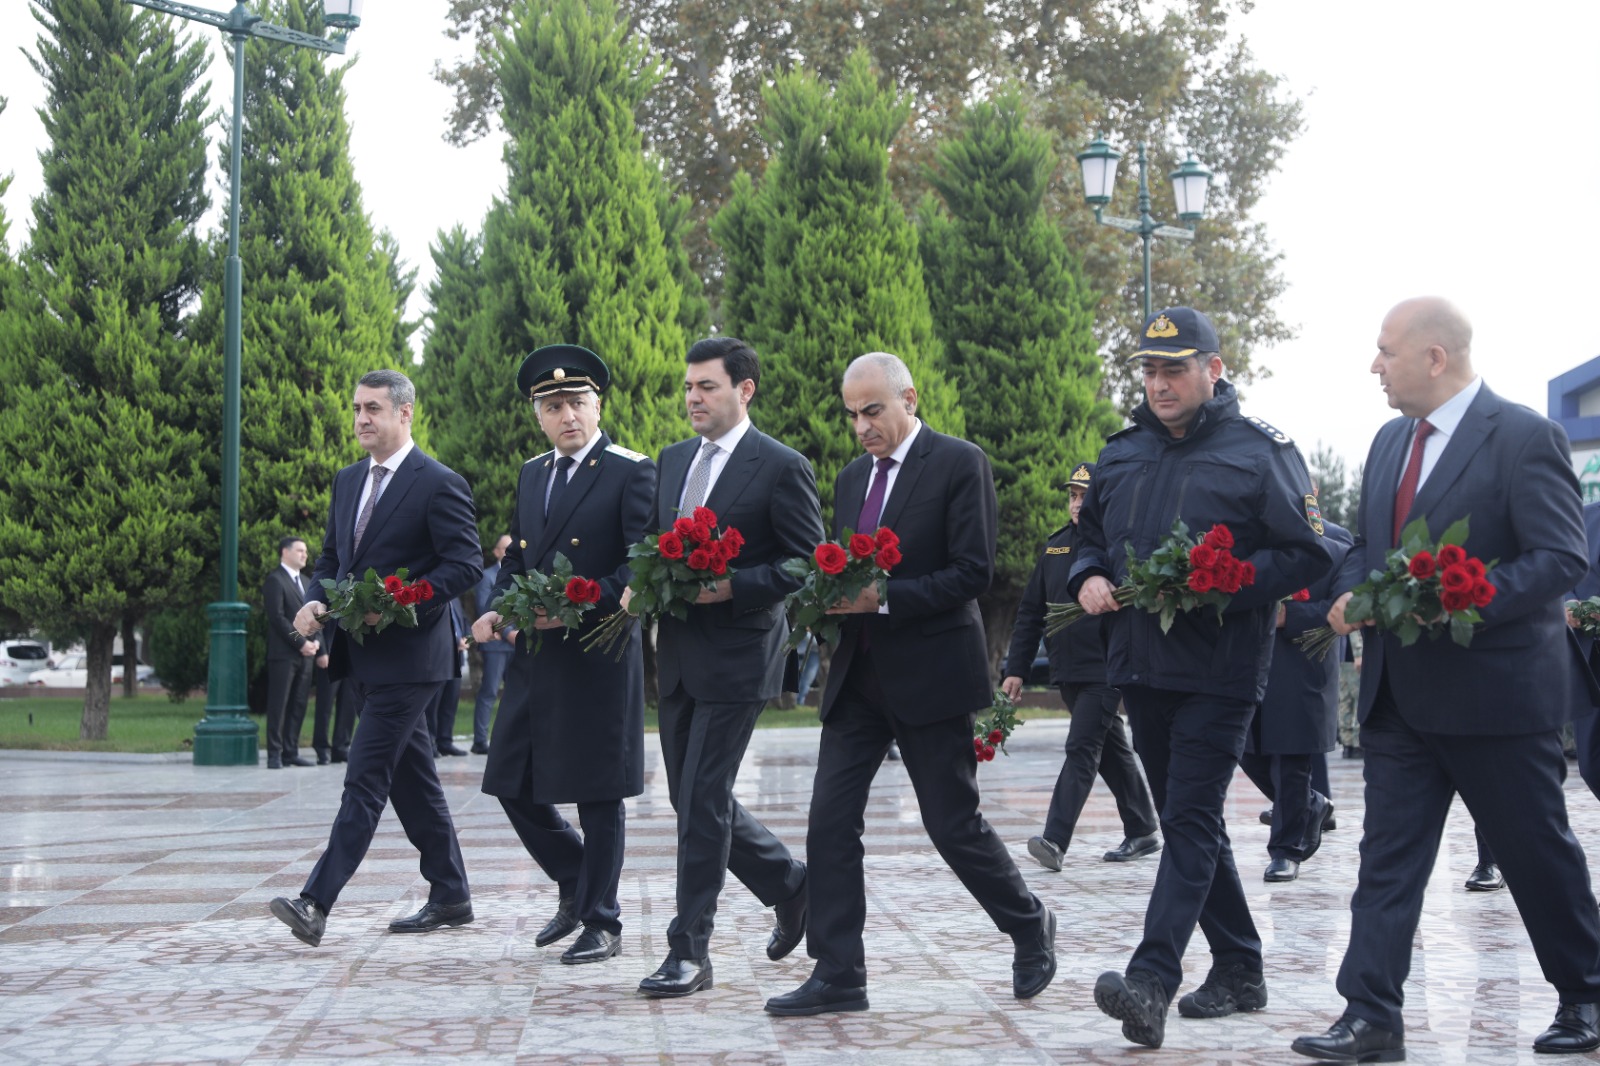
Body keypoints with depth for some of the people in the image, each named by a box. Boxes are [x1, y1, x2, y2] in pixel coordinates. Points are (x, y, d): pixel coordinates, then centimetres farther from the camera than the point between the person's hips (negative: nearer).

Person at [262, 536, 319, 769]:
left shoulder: (304, 581, 22)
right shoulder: (275, 580, -5)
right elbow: (277, 617, -13)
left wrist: (315, 641, 4)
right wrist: (301, 643, -14)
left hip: (304, 653, 8)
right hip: (283, 653, -8)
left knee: (298, 705, 6)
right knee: (278, 705, -5)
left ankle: (290, 751, 9)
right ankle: (274, 754, -4)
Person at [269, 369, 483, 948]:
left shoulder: (440, 485, -9)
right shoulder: (348, 481, 15)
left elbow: (466, 564, -13)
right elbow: (331, 557, 20)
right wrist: (314, 602, 0)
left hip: (406, 656, -8)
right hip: (362, 655, 8)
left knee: (365, 779, -12)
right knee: (412, 778, 13)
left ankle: (316, 902, -17)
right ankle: (450, 896, 22)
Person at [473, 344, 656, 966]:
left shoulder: (631, 473, -6)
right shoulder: (532, 474, 15)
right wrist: (496, 609, 3)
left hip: (598, 654, -7)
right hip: (534, 657, 7)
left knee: (597, 794, 0)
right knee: (514, 786, 8)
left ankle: (601, 923, 12)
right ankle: (574, 883, 30)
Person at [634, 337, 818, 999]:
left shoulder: (781, 468, -8)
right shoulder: (674, 460, 14)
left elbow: (808, 564, -10)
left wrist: (731, 586, -20)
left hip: (735, 655, -8)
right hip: (678, 654, 8)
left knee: (702, 802, -8)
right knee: (693, 799, 12)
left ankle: (688, 952, -1)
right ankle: (789, 884, 33)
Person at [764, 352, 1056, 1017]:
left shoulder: (960, 464, -7)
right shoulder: (852, 478, 15)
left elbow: (973, 573, -14)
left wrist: (883, 599, -22)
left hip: (931, 674, -6)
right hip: (858, 676, 6)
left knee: (954, 823, 1)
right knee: (830, 821, -1)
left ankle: (1030, 927, 25)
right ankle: (838, 974, 3)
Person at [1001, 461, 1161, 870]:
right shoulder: (1055, 546, 11)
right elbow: (1030, 611, 13)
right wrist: (1016, 668, 9)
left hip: (1106, 670, -7)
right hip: (1068, 671, 7)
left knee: (1082, 749, -13)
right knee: (1111, 750, 15)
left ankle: (1055, 840, -18)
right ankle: (1142, 832, 26)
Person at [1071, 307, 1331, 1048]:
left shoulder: (1260, 451, -5)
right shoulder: (1122, 455, 12)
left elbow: (1308, 554, -9)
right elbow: (1089, 536, 24)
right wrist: (1088, 578, 2)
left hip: (1219, 670, -7)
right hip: (1140, 666, 7)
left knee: (1190, 823, -13)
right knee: (1192, 823, 13)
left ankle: (1151, 984, -22)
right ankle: (1239, 972, 24)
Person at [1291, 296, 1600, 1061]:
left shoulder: (1522, 438, -12)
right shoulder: (1391, 442, 11)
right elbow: (1365, 544, 20)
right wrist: (1350, 594, -2)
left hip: (1496, 691, -7)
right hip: (1401, 695, 7)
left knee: (1538, 854, 7)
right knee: (1387, 855, 2)